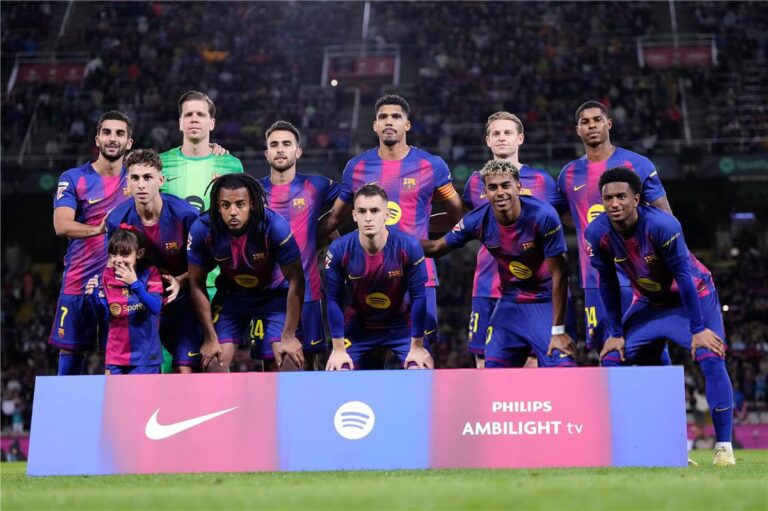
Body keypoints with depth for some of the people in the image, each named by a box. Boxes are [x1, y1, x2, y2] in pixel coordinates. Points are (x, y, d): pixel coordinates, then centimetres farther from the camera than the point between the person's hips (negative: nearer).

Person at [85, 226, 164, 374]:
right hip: (115, 355, 4)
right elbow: (103, 315, 4)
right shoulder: (107, 277, 2)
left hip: (145, 355, -4)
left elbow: (156, 307, -20)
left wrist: (135, 284, -31)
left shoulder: (150, 274, -7)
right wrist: (93, 296, -15)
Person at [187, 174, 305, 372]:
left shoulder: (274, 226, -31)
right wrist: (210, 338, -10)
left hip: (275, 294, -2)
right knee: (213, 363, -7)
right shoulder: (202, 229, -25)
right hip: (231, 295, 2)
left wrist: (288, 337, -20)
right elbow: (197, 283, -11)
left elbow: (296, 280, -22)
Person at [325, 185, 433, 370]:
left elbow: (418, 297, -16)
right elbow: (334, 300, -12)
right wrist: (339, 348, -10)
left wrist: (417, 346, -12)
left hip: (402, 324, -1)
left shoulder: (409, 247, -25)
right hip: (357, 325, 1)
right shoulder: (339, 250, -23)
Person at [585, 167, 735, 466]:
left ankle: (724, 447, -14)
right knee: (611, 360, -1)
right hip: (649, 303, 5)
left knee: (711, 360, -22)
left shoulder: (662, 225, -32)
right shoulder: (597, 233, -19)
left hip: (693, 295, -5)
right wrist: (615, 333, -3)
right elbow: (607, 284, -6)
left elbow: (683, 276, -25)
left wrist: (698, 329, -23)